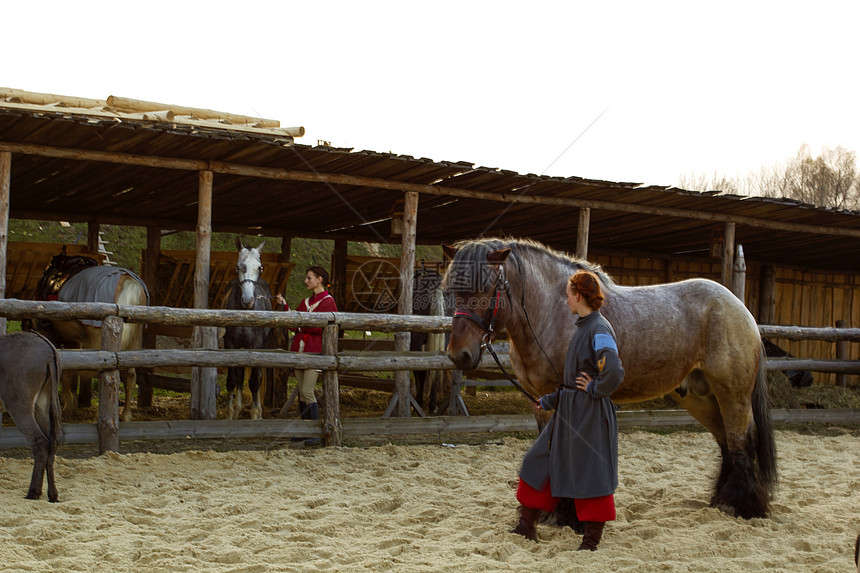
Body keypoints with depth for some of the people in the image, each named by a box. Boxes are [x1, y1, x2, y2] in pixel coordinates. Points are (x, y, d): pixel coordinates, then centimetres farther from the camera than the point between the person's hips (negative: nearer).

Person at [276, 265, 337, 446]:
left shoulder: (328, 302, -5)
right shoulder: (305, 302, 17)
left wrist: (303, 323, -12)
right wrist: (284, 305, 6)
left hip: (315, 351, -7)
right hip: (299, 350, 8)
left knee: (308, 392, -13)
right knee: (301, 392, 9)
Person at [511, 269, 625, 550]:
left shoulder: (599, 330, -17)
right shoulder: (582, 328, 13)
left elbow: (614, 372, -32)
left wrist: (595, 389, -17)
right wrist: (549, 401, 26)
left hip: (590, 412, -10)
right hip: (568, 410, 10)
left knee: (590, 473, -1)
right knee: (541, 461, 13)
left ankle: (592, 540, 11)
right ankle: (527, 527, 23)